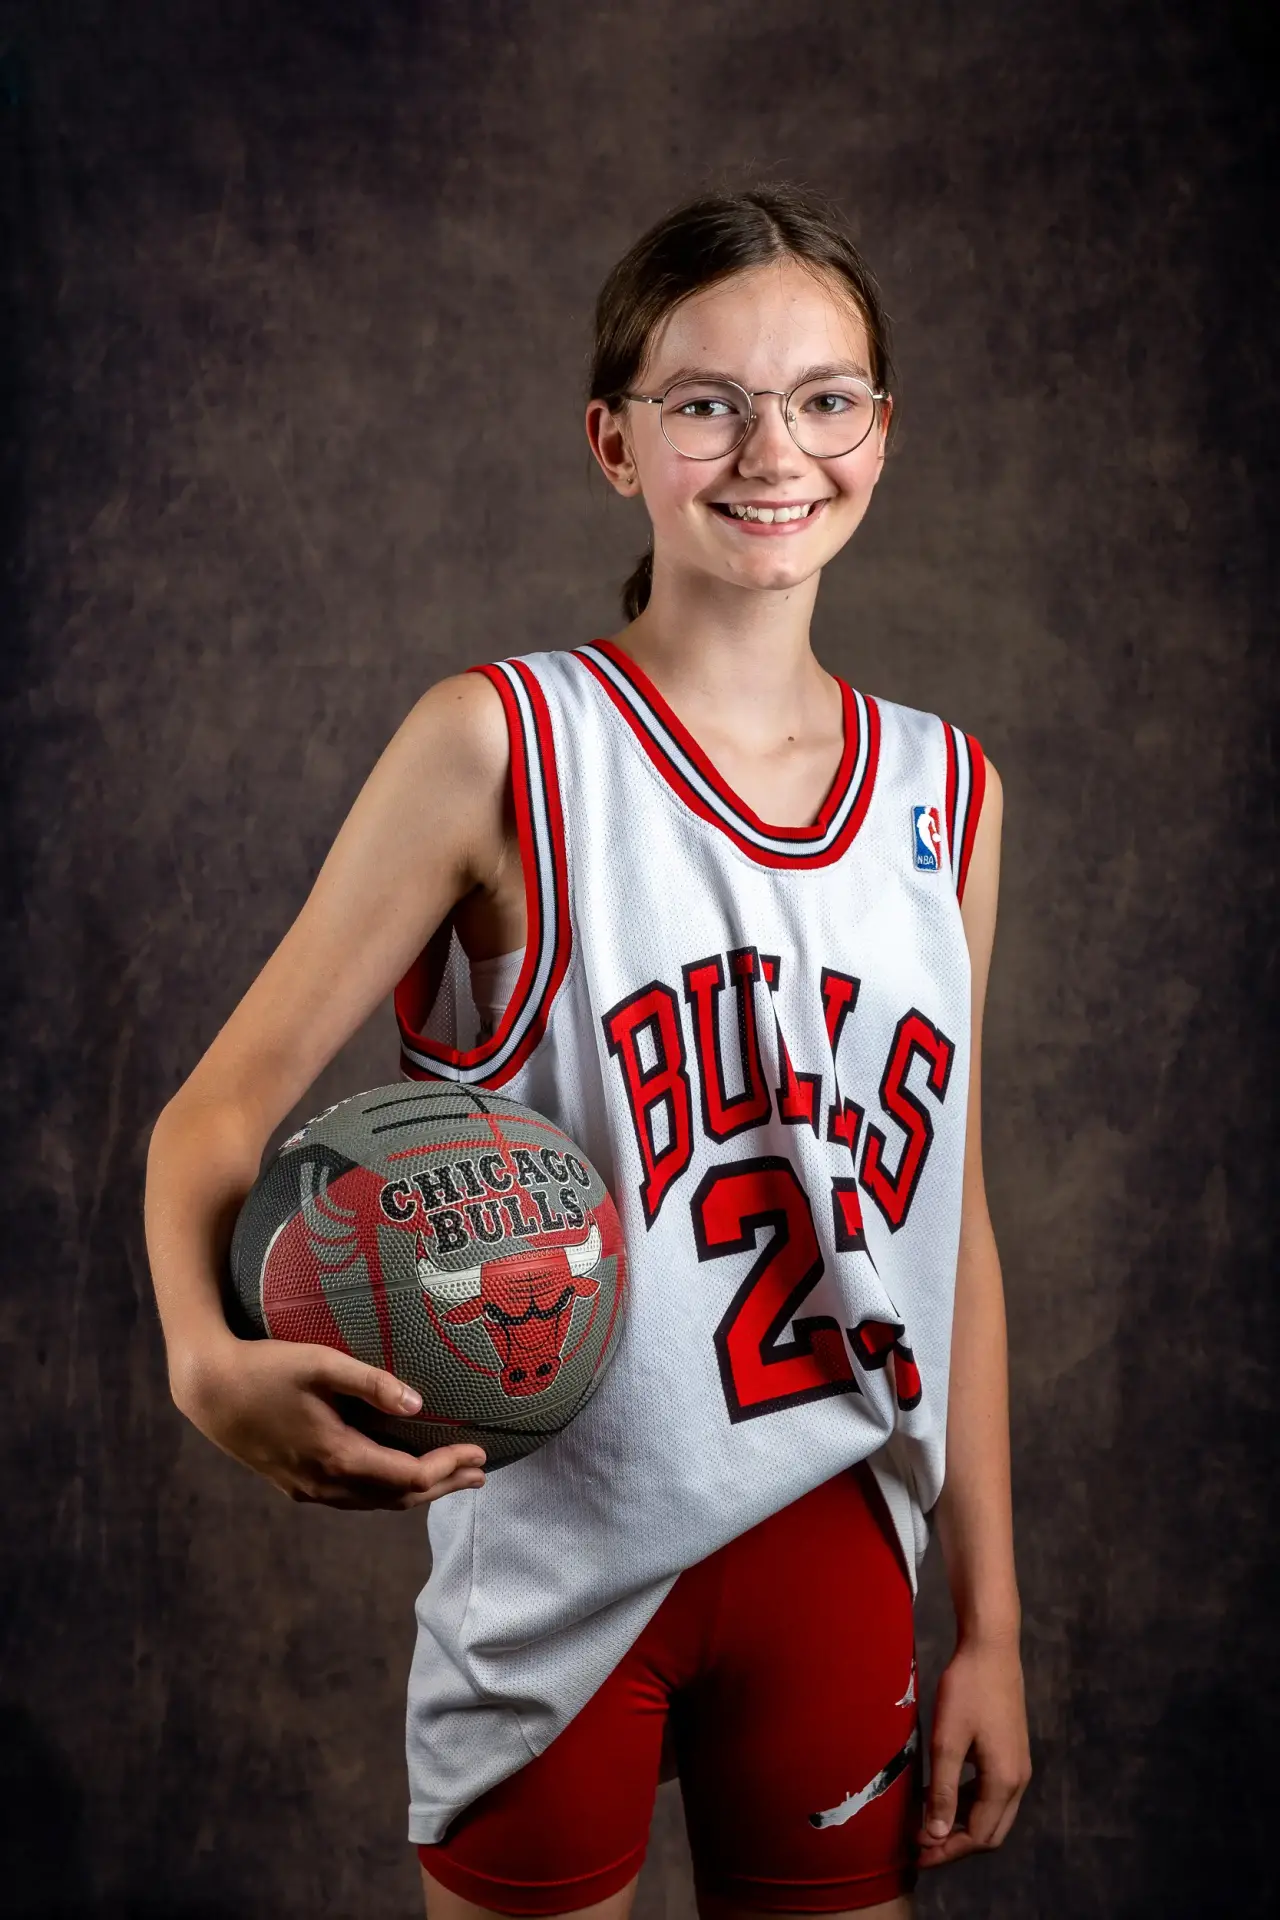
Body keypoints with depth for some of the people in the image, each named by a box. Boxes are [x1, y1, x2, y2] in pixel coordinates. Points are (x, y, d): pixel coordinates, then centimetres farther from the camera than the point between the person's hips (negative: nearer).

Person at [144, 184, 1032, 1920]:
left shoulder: (946, 792, 3)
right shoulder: (501, 746, -9)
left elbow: (950, 1220, 7)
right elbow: (223, 1107, -10)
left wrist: (989, 1622, 8)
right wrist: (208, 1354, -31)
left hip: (839, 1557, 4)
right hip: (560, 1556, -3)